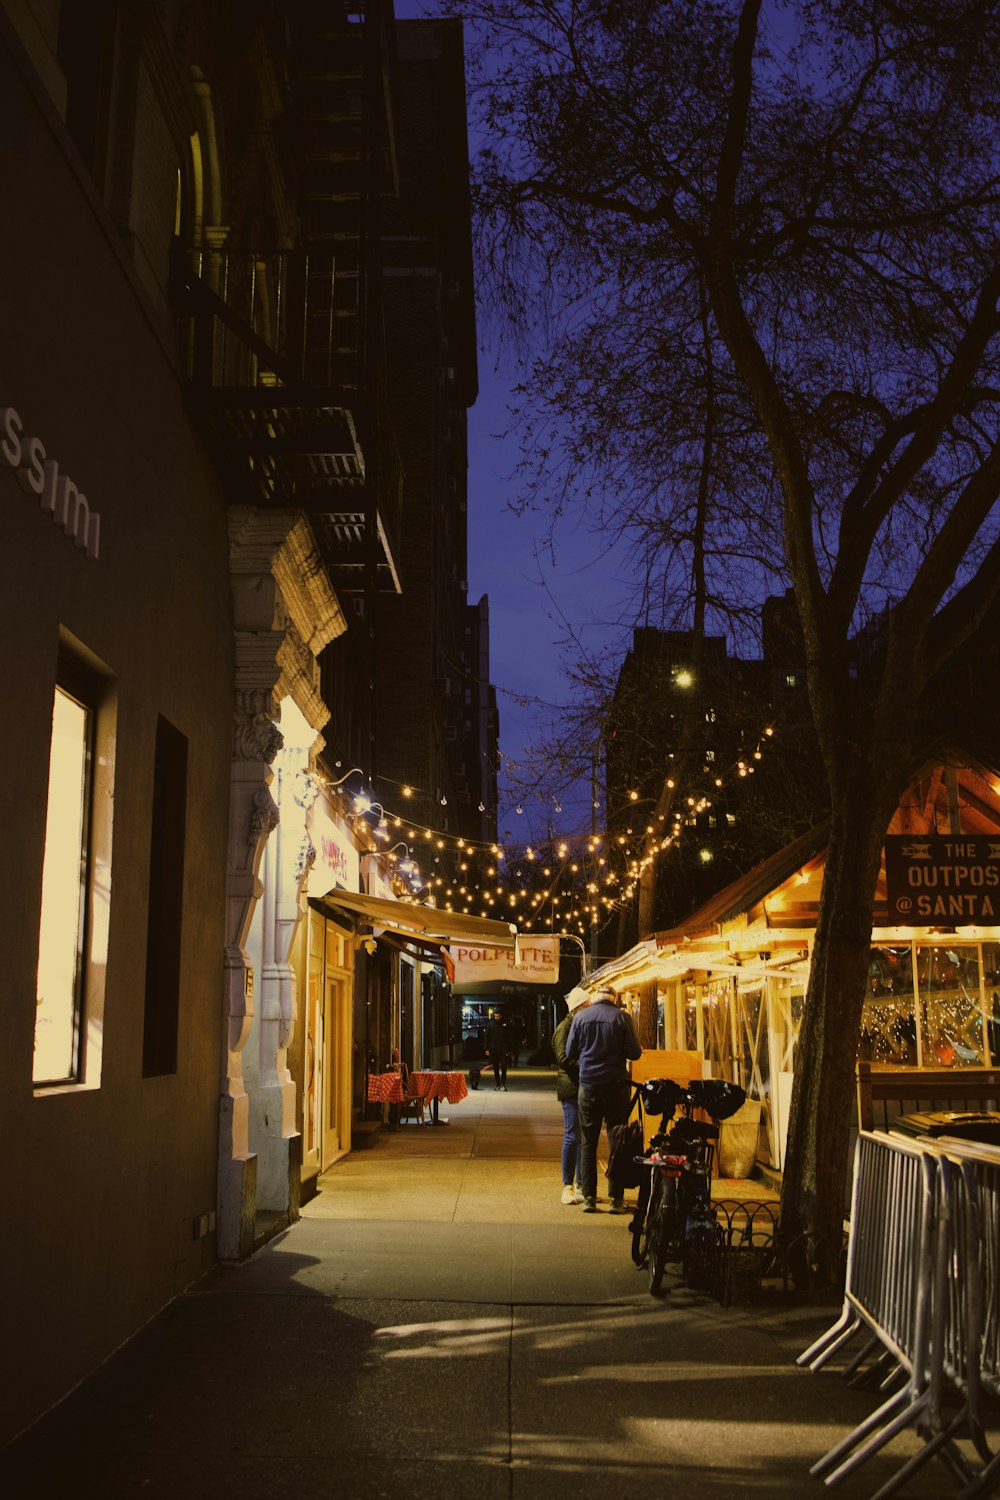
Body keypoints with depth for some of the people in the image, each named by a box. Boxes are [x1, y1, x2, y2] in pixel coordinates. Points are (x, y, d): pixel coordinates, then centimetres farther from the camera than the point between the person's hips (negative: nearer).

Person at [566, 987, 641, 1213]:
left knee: (588, 1143, 8)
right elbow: (634, 1052, -5)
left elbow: (570, 1053, 5)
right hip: (615, 1084, -1)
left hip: (588, 1085, 2)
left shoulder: (580, 1017, 1)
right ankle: (616, 1198, 3)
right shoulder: (621, 1017, -5)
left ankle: (589, 1198, 6)